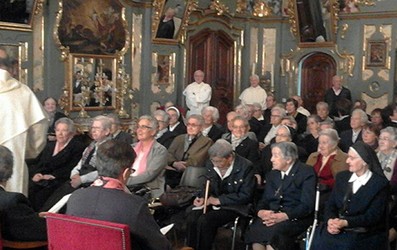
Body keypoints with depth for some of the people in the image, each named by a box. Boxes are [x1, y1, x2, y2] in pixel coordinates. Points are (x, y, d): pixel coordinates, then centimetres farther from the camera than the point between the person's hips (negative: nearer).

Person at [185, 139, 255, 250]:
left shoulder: (245, 167, -14)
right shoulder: (211, 164, 2)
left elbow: (246, 195, -15)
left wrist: (219, 200, -18)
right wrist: (203, 197, -6)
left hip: (234, 206, -5)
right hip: (213, 201, 5)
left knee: (204, 220, -28)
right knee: (192, 218, -23)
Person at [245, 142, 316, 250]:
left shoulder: (306, 172, -2)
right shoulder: (272, 174, 18)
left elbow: (307, 205, -10)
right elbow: (264, 200, 15)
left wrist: (285, 216, -23)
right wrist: (260, 212, -8)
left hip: (295, 218, -5)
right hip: (272, 215, 5)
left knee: (273, 232, -34)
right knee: (255, 230, -27)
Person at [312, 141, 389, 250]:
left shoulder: (380, 184, -5)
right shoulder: (342, 177, 11)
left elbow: (372, 217, -12)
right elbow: (331, 205, 9)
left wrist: (345, 222, -23)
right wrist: (331, 221, -13)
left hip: (365, 235, -4)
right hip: (338, 230, 4)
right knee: (320, 241, -25)